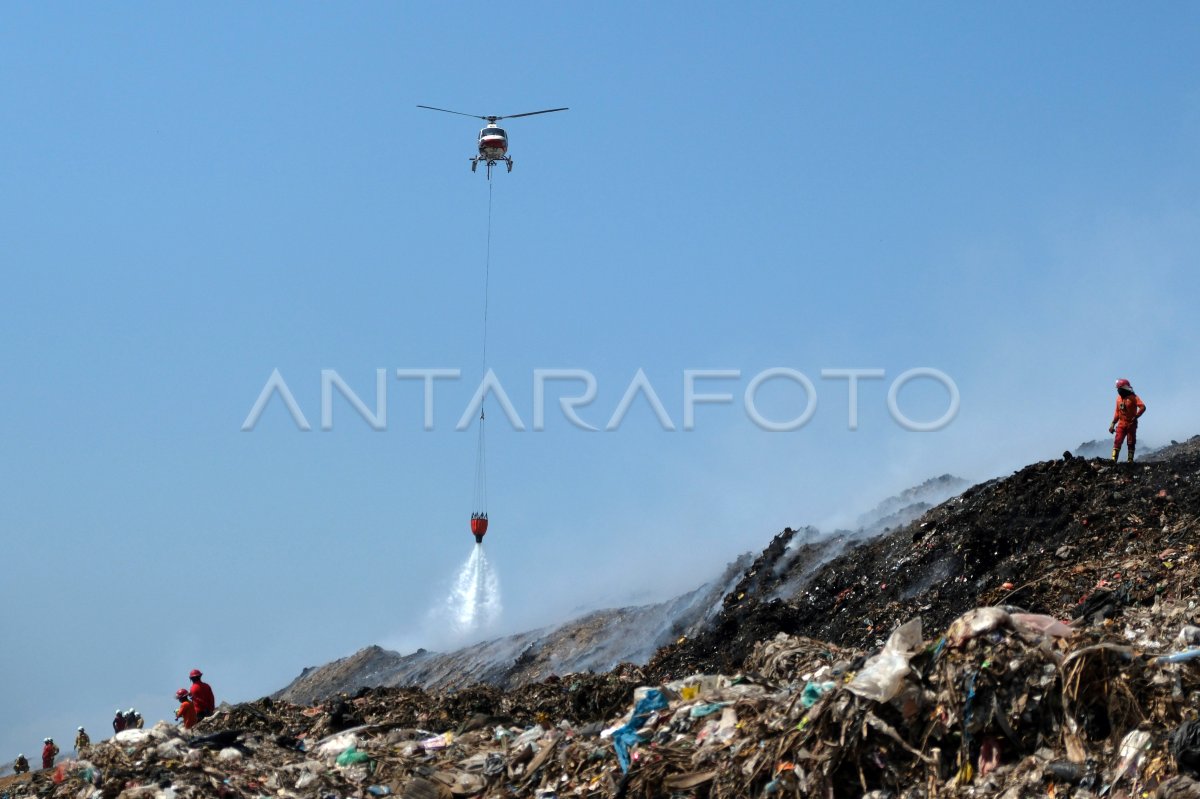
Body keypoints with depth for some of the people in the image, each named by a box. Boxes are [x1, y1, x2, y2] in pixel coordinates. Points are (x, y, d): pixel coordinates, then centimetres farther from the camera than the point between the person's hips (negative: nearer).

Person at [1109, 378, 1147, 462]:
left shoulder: (1133, 397, -9)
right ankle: (1113, 460, -12)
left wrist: (1135, 417, -19)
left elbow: (1142, 407, -18)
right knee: (1117, 442, -7)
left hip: (1131, 424, -4)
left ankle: (1130, 461, 10)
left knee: (1131, 443, 3)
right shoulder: (1119, 398, 10)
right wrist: (1113, 424, 14)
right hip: (1121, 424, 4)